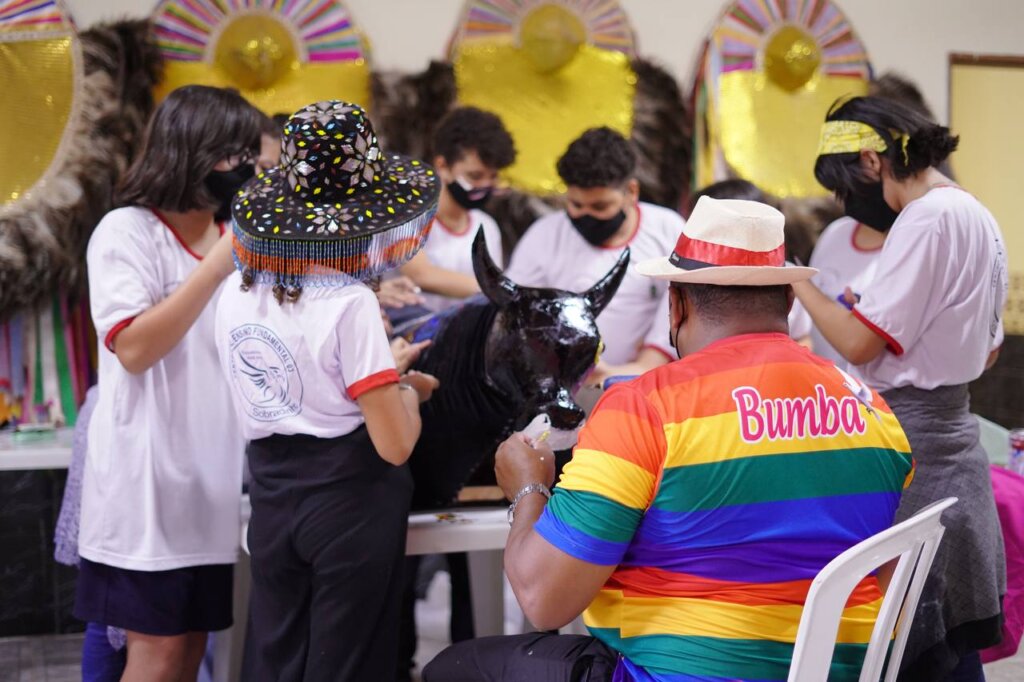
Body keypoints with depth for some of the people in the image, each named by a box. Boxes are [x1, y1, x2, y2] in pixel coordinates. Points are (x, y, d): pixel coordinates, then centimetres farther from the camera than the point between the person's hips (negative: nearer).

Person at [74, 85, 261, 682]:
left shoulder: (233, 240, 12)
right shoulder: (126, 232, -9)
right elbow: (133, 348, -20)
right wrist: (217, 268, -21)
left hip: (212, 472, 7)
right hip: (150, 476, -7)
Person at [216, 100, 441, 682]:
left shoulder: (237, 294, 2)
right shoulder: (349, 303, -18)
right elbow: (395, 445, -17)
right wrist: (407, 391, 3)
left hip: (272, 499, 5)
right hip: (351, 501, -5)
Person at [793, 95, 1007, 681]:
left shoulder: (926, 218, -16)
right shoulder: (979, 217, 15)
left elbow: (858, 344, -17)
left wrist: (796, 280, -5)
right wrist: (880, 313, 20)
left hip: (911, 437, -10)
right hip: (950, 431, 10)